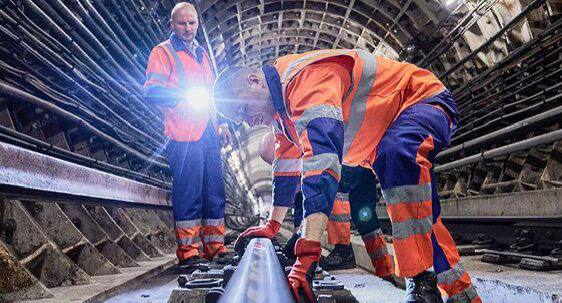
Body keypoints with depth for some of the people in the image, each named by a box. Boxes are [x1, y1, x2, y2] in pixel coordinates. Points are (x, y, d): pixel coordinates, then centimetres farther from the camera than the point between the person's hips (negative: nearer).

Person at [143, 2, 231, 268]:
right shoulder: (163, 52, 4)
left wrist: (221, 124, 20)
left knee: (215, 192, 7)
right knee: (188, 194, -8)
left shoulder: (202, 54, 25)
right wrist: (183, 95, -22)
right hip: (184, 136, -7)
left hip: (209, 135, 7)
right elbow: (151, 92, -8)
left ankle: (215, 247, 15)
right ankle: (188, 251, 1)